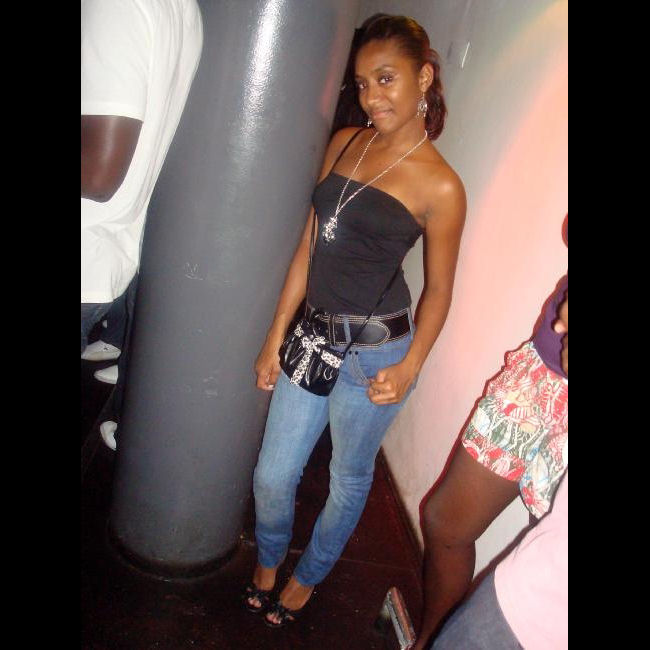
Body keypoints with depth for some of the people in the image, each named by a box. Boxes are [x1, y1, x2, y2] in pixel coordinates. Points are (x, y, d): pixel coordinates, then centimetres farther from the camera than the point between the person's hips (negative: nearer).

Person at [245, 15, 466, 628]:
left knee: (349, 478, 17)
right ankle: (267, 562, 45)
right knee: (271, 476, 13)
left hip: (376, 352, -4)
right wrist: (274, 338, 8)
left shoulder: (440, 187, -10)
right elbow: (309, 247, 7)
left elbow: (438, 289, -2)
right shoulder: (344, 143, 5)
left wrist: (410, 366, -16)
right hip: (314, 337, 5)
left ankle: (307, 577, 45)